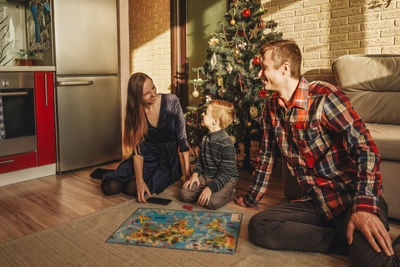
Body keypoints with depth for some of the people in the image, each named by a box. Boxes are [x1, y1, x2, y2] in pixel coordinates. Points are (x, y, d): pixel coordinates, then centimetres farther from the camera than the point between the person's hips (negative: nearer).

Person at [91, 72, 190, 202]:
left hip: (168, 157, -2)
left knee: (132, 189, -22)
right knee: (110, 186, -14)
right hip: (147, 155, 2)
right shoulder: (136, 112, -9)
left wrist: (188, 172, -14)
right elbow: (137, 150, -13)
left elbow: (182, 138, -11)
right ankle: (111, 174, 21)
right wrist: (140, 181, -24)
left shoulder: (171, 101, -15)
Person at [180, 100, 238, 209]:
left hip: (225, 179, -6)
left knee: (211, 202, -30)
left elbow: (225, 173, -23)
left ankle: (229, 192, -1)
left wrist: (210, 188, -31)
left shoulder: (226, 144, -22)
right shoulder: (205, 138, 3)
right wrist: (195, 174, -3)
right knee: (185, 194, -11)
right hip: (206, 176, 6)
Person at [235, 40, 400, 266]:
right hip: (318, 202, 7)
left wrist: (365, 206, -30)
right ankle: (348, 243, -10)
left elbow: (365, 147, -20)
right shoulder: (273, 107, 8)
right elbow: (267, 155, 17)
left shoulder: (323, 96, -13)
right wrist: (252, 198, 22)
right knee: (258, 227, -16)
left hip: (352, 196, -7)